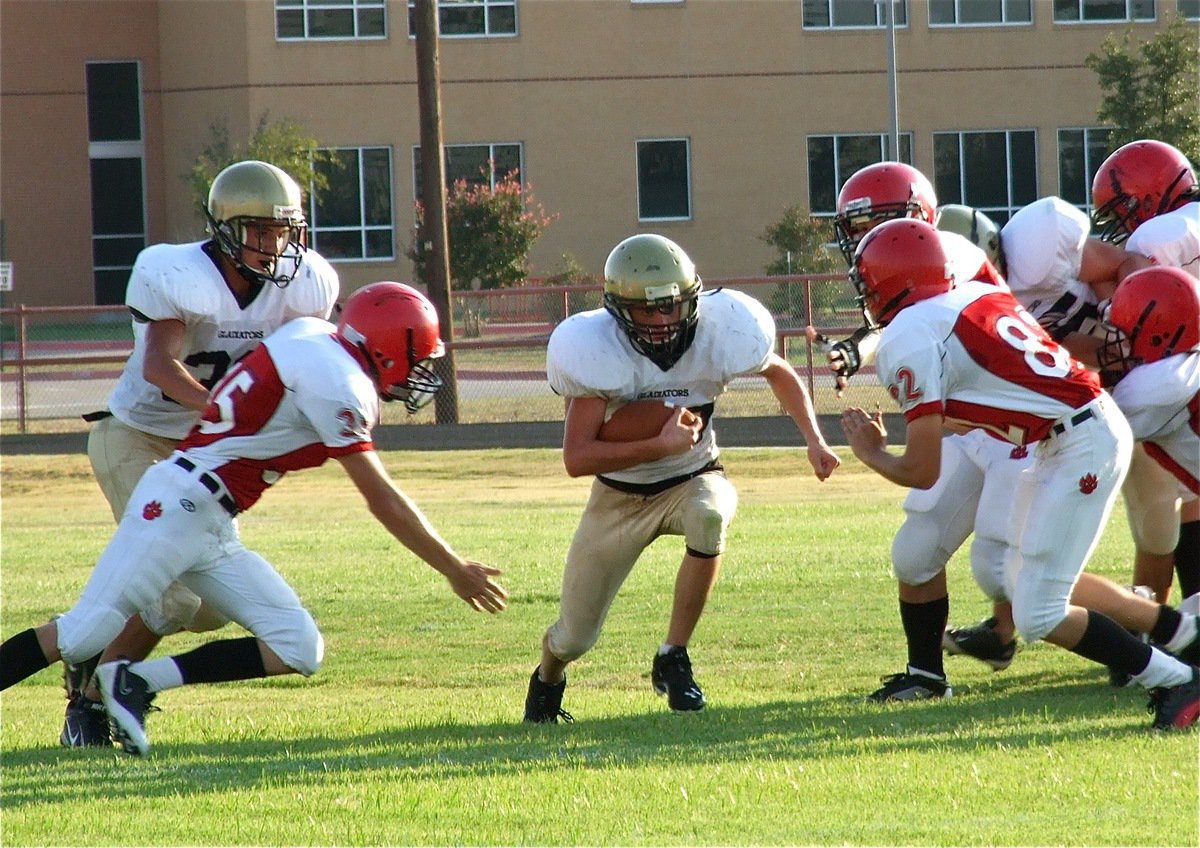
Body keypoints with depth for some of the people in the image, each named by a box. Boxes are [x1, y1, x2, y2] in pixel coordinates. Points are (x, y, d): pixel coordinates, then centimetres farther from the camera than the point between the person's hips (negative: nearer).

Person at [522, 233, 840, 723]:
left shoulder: (720, 333, -21)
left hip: (692, 479, 0)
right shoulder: (595, 351, -27)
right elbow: (576, 458, -31)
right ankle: (547, 680, 46)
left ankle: (673, 660, -21)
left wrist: (813, 439, -9)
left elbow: (780, 373, 3)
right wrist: (659, 447, -40)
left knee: (710, 516, -39)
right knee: (574, 638, 5)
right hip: (619, 494, 0)